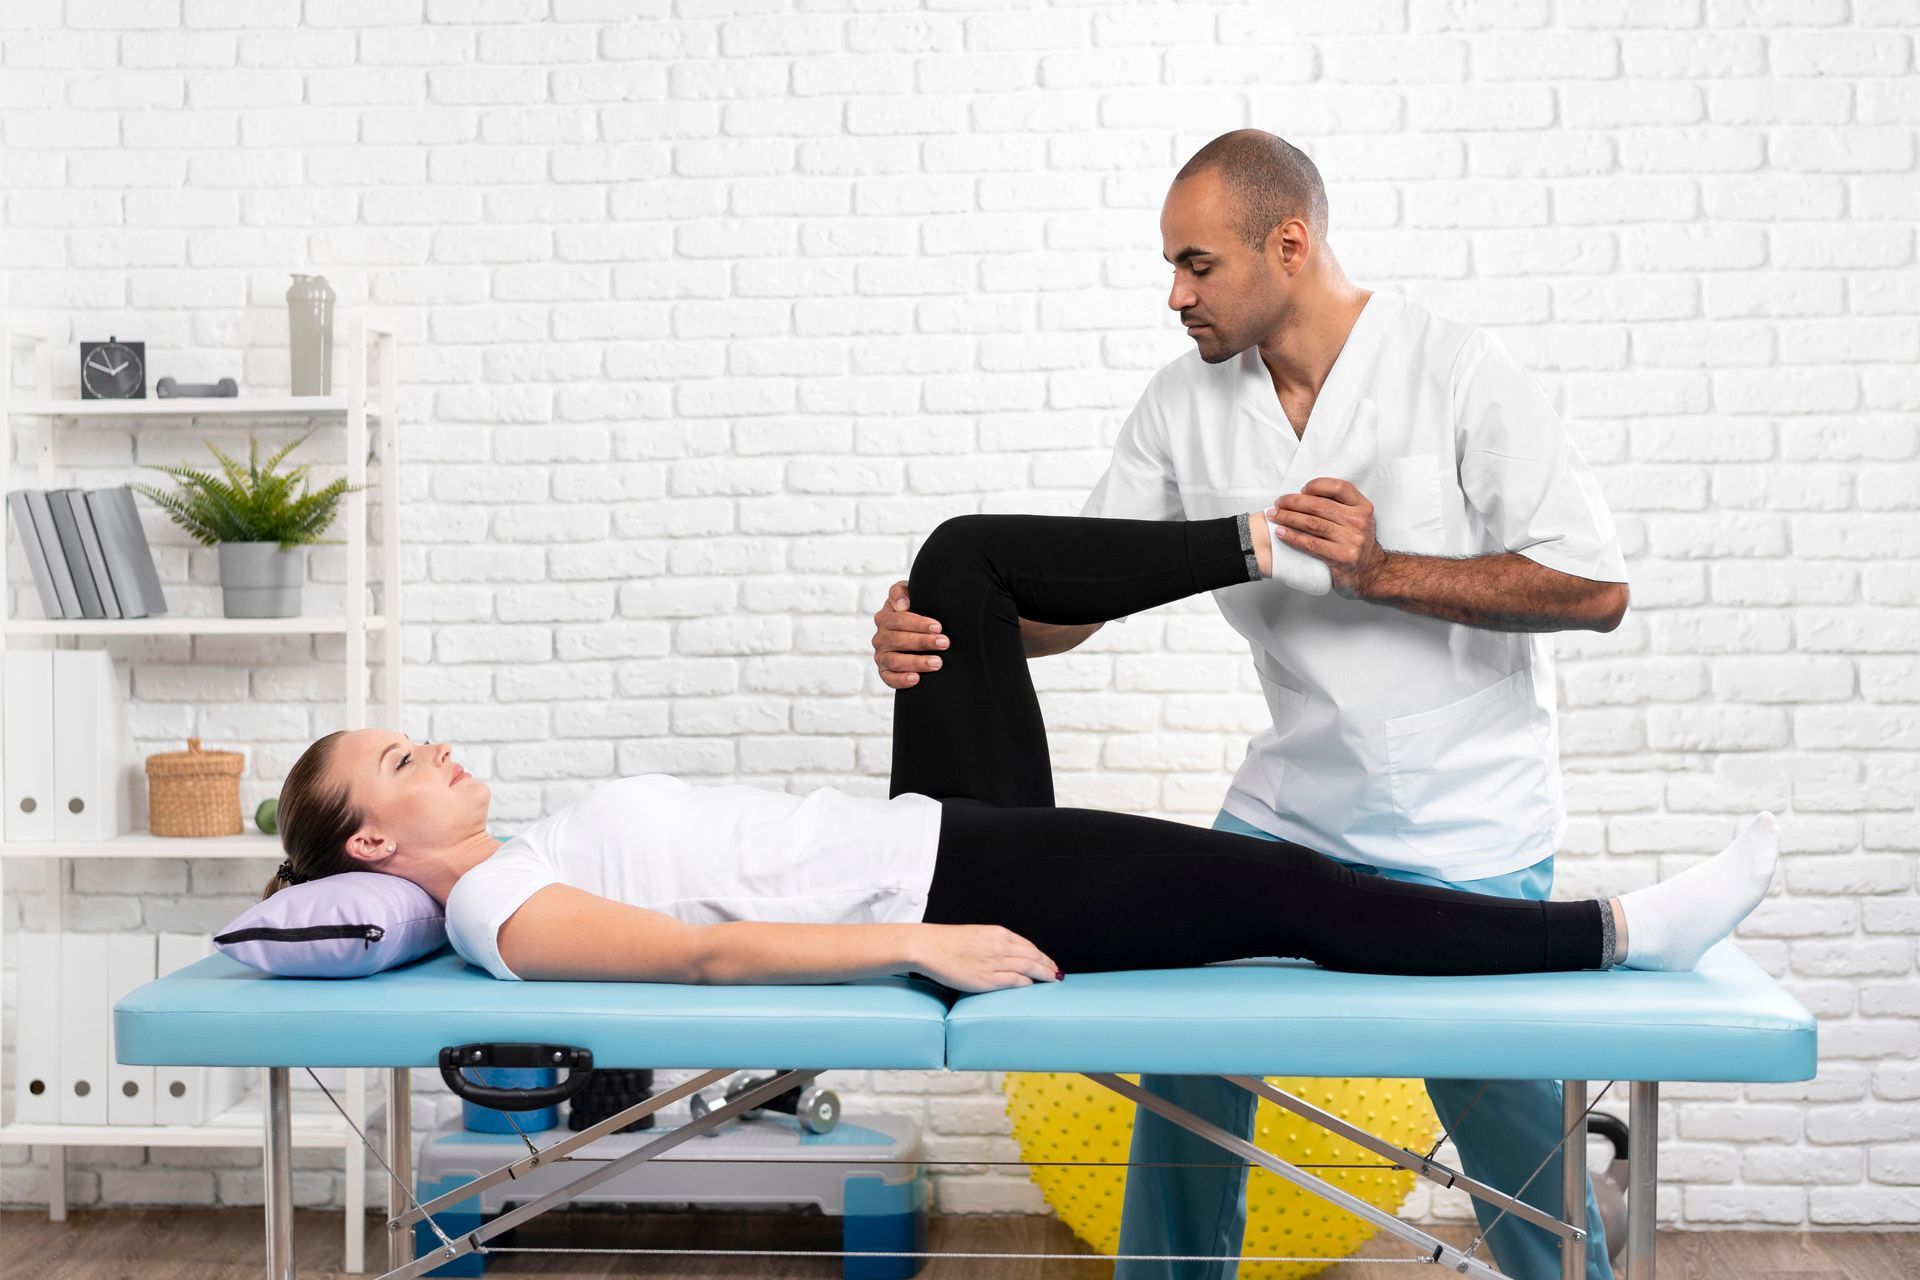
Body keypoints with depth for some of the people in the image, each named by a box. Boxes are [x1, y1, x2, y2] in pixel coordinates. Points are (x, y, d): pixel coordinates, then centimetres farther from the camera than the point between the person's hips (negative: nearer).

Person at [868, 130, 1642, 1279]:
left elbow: (1596, 588, -16)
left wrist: (1381, 569, -26)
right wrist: (942, 629, -19)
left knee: (1507, 1112, 3)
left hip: (1469, 834, -4)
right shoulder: (1185, 404, -1)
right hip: (1291, 806, 4)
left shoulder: (1462, 374, -15)